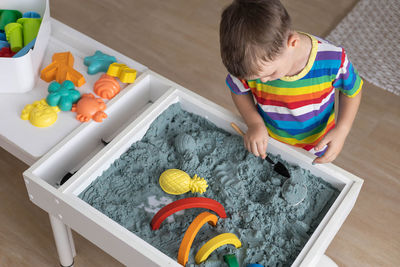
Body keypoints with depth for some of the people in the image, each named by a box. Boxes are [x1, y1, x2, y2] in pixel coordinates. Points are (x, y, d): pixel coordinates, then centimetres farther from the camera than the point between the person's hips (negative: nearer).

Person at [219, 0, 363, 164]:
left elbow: (352, 90, -13)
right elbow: (238, 91, -9)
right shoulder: (251, 64, -32)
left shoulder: (332, 59, -36)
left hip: (316, 145, 0)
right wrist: (254, 123, -25)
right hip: (268, 141, 1)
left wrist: (341, 130, -25)